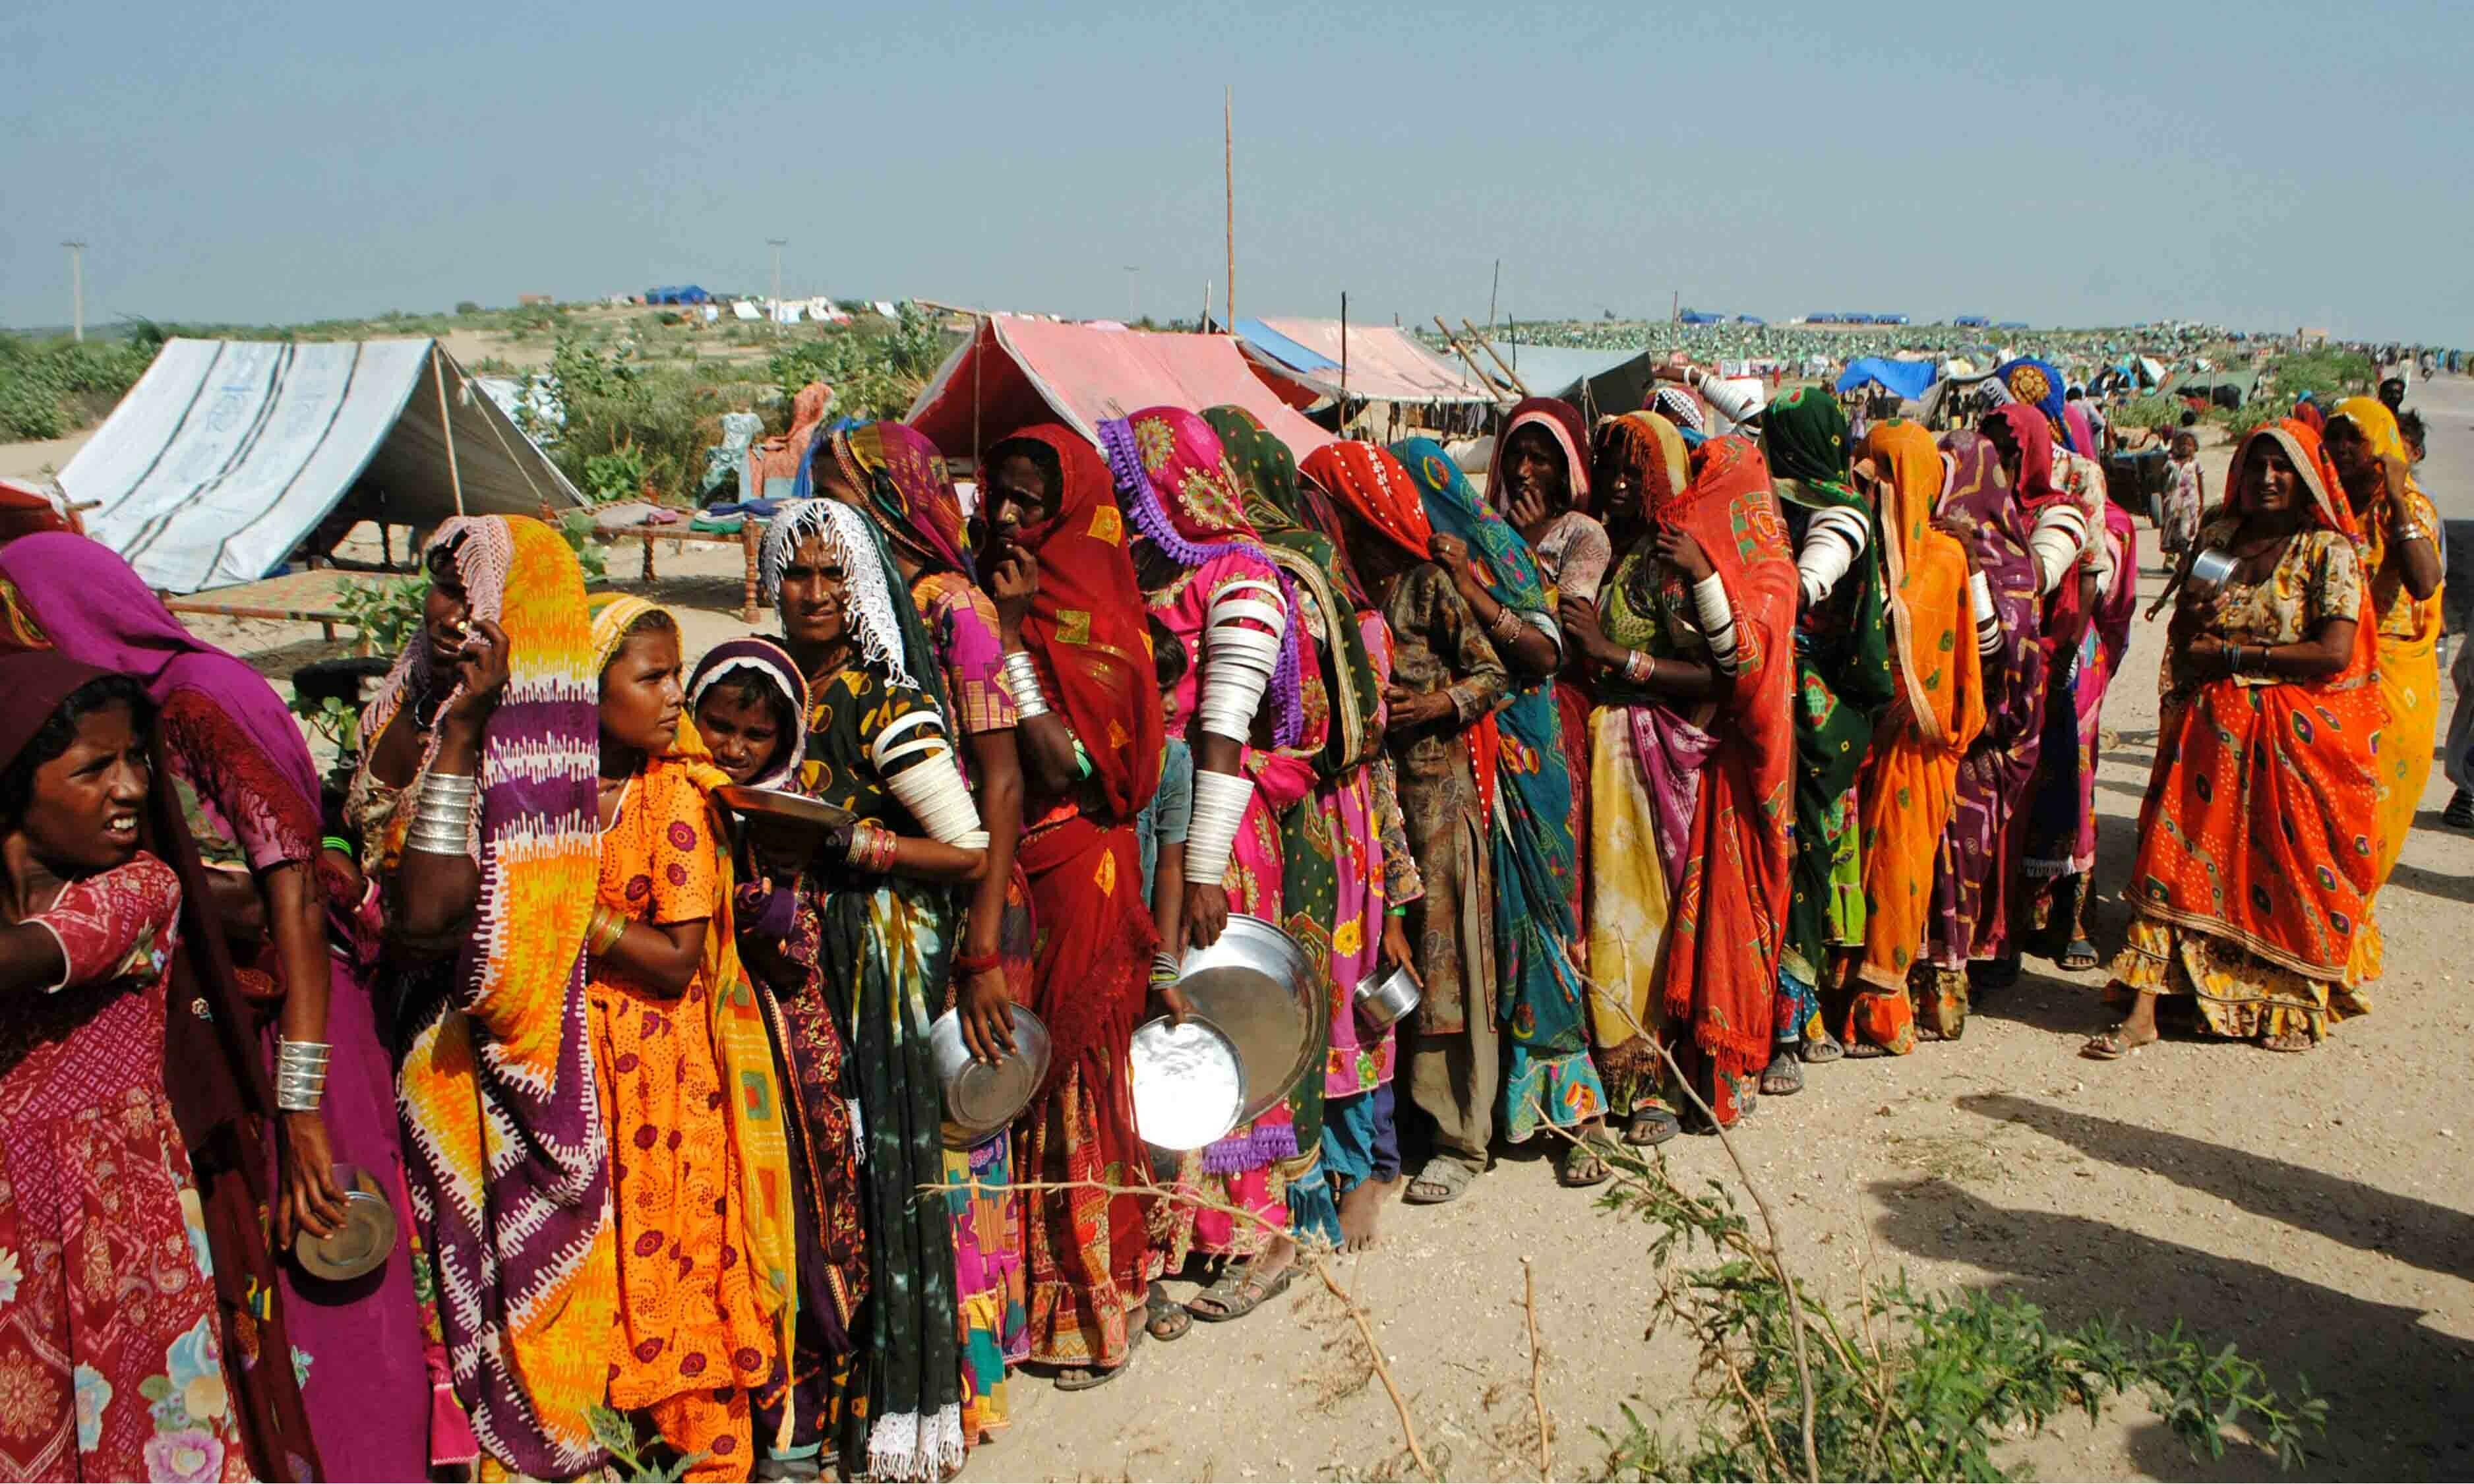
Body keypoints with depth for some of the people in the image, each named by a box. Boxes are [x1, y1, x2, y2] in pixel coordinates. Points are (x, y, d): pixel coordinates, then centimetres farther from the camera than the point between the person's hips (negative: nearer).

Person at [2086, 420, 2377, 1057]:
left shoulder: (2329, 550, -3)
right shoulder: (2216, 537, 11)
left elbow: (2334, 653, -13)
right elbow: (2179, 636, 14)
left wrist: (2233, 653, -10)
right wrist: (2191, 619, -10)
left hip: (2297, 734, -3)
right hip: (2211, 728, 3)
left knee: (2290, 866, 3)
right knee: (2176, 853, -5)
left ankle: (2296, 1003, 20)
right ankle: (2142, 1009, -7)